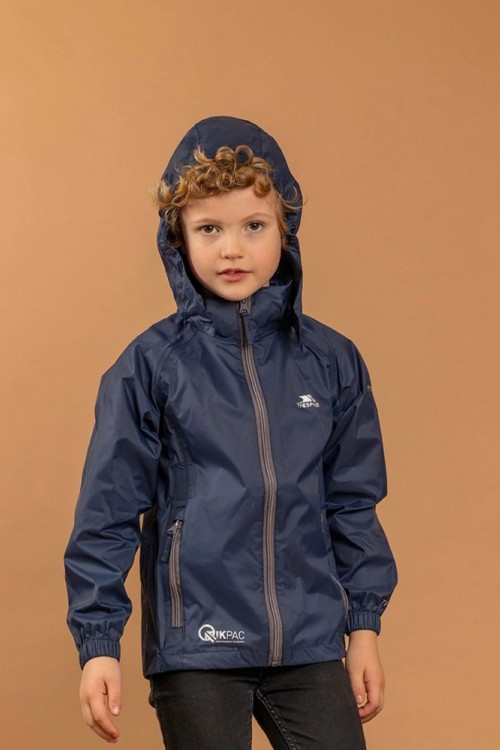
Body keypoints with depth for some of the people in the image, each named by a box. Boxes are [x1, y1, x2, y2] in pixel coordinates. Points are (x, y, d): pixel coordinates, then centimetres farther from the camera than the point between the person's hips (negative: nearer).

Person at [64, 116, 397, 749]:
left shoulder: (331, 362, 5)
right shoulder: (150, 367, -3)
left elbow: (353, 503, 11)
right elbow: (108, 513, -2)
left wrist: (364, 626, 10)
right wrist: (97, 643, -6)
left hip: (309, 646, 2)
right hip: (195, 649, -2)